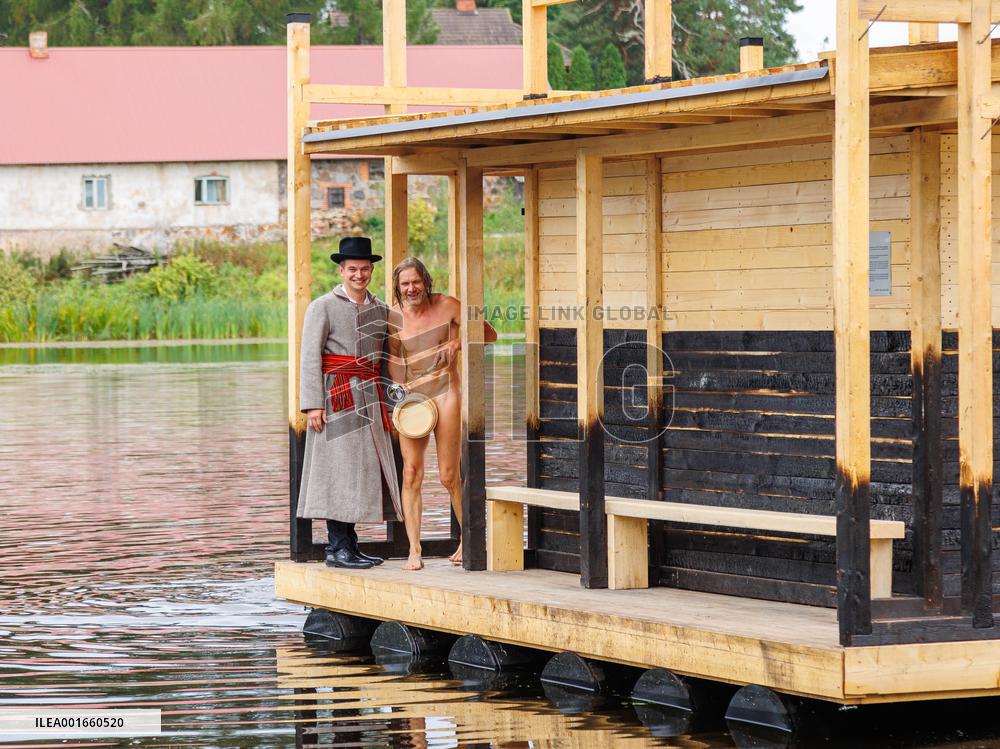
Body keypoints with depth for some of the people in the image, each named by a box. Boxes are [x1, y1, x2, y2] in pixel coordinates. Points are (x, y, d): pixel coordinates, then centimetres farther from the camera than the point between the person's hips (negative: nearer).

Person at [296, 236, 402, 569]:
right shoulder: (323, 307, -3)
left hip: (369, 400, 6)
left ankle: (348, 544, 12)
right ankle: (337, 547, -7)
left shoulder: (380, 310, 14)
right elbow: (310, 357, -8)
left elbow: (386, 356, 19)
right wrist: (313, 404, -17)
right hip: (336, 397, -6)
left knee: (363, 471, 6)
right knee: (339, 468, -9)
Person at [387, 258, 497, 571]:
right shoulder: (393, 316, 3)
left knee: (449, 477, -1)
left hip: (444, 394, -2)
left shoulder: (447, 306, -3)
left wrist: (460, 341, -16)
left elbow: (489, 334, 1)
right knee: (411, 472, -7)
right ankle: (414, 551, -5)